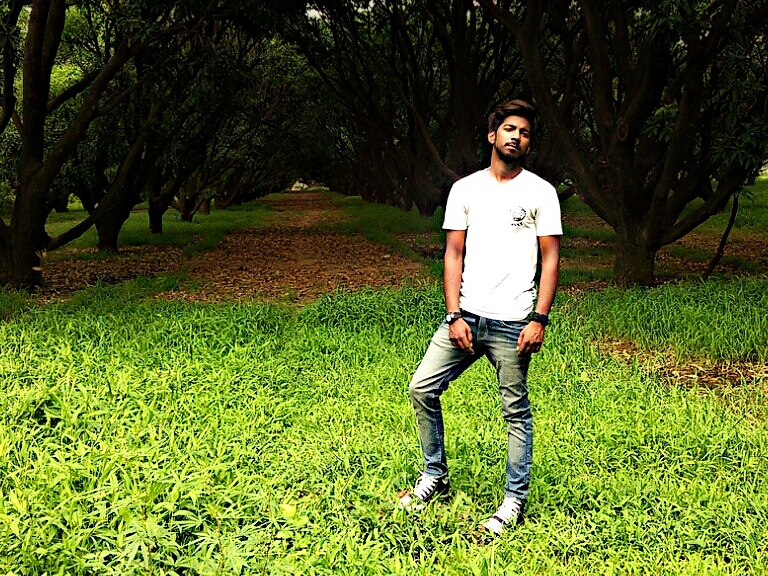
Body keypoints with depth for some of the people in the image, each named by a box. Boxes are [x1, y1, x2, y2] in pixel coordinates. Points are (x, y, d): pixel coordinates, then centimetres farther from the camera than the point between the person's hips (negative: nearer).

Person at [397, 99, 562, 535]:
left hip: (512, 323, -3)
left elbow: (551, 258, -1)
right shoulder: (465, 189, 8)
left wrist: (539, 319, -10)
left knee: (517, 411, 4)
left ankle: (515, 501, 17)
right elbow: (454, 254, 6)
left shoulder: (540, 191, 1)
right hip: (465, 315, 3)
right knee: (422, 388, 1)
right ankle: (436, 478, 18)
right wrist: (454, 316, -3)